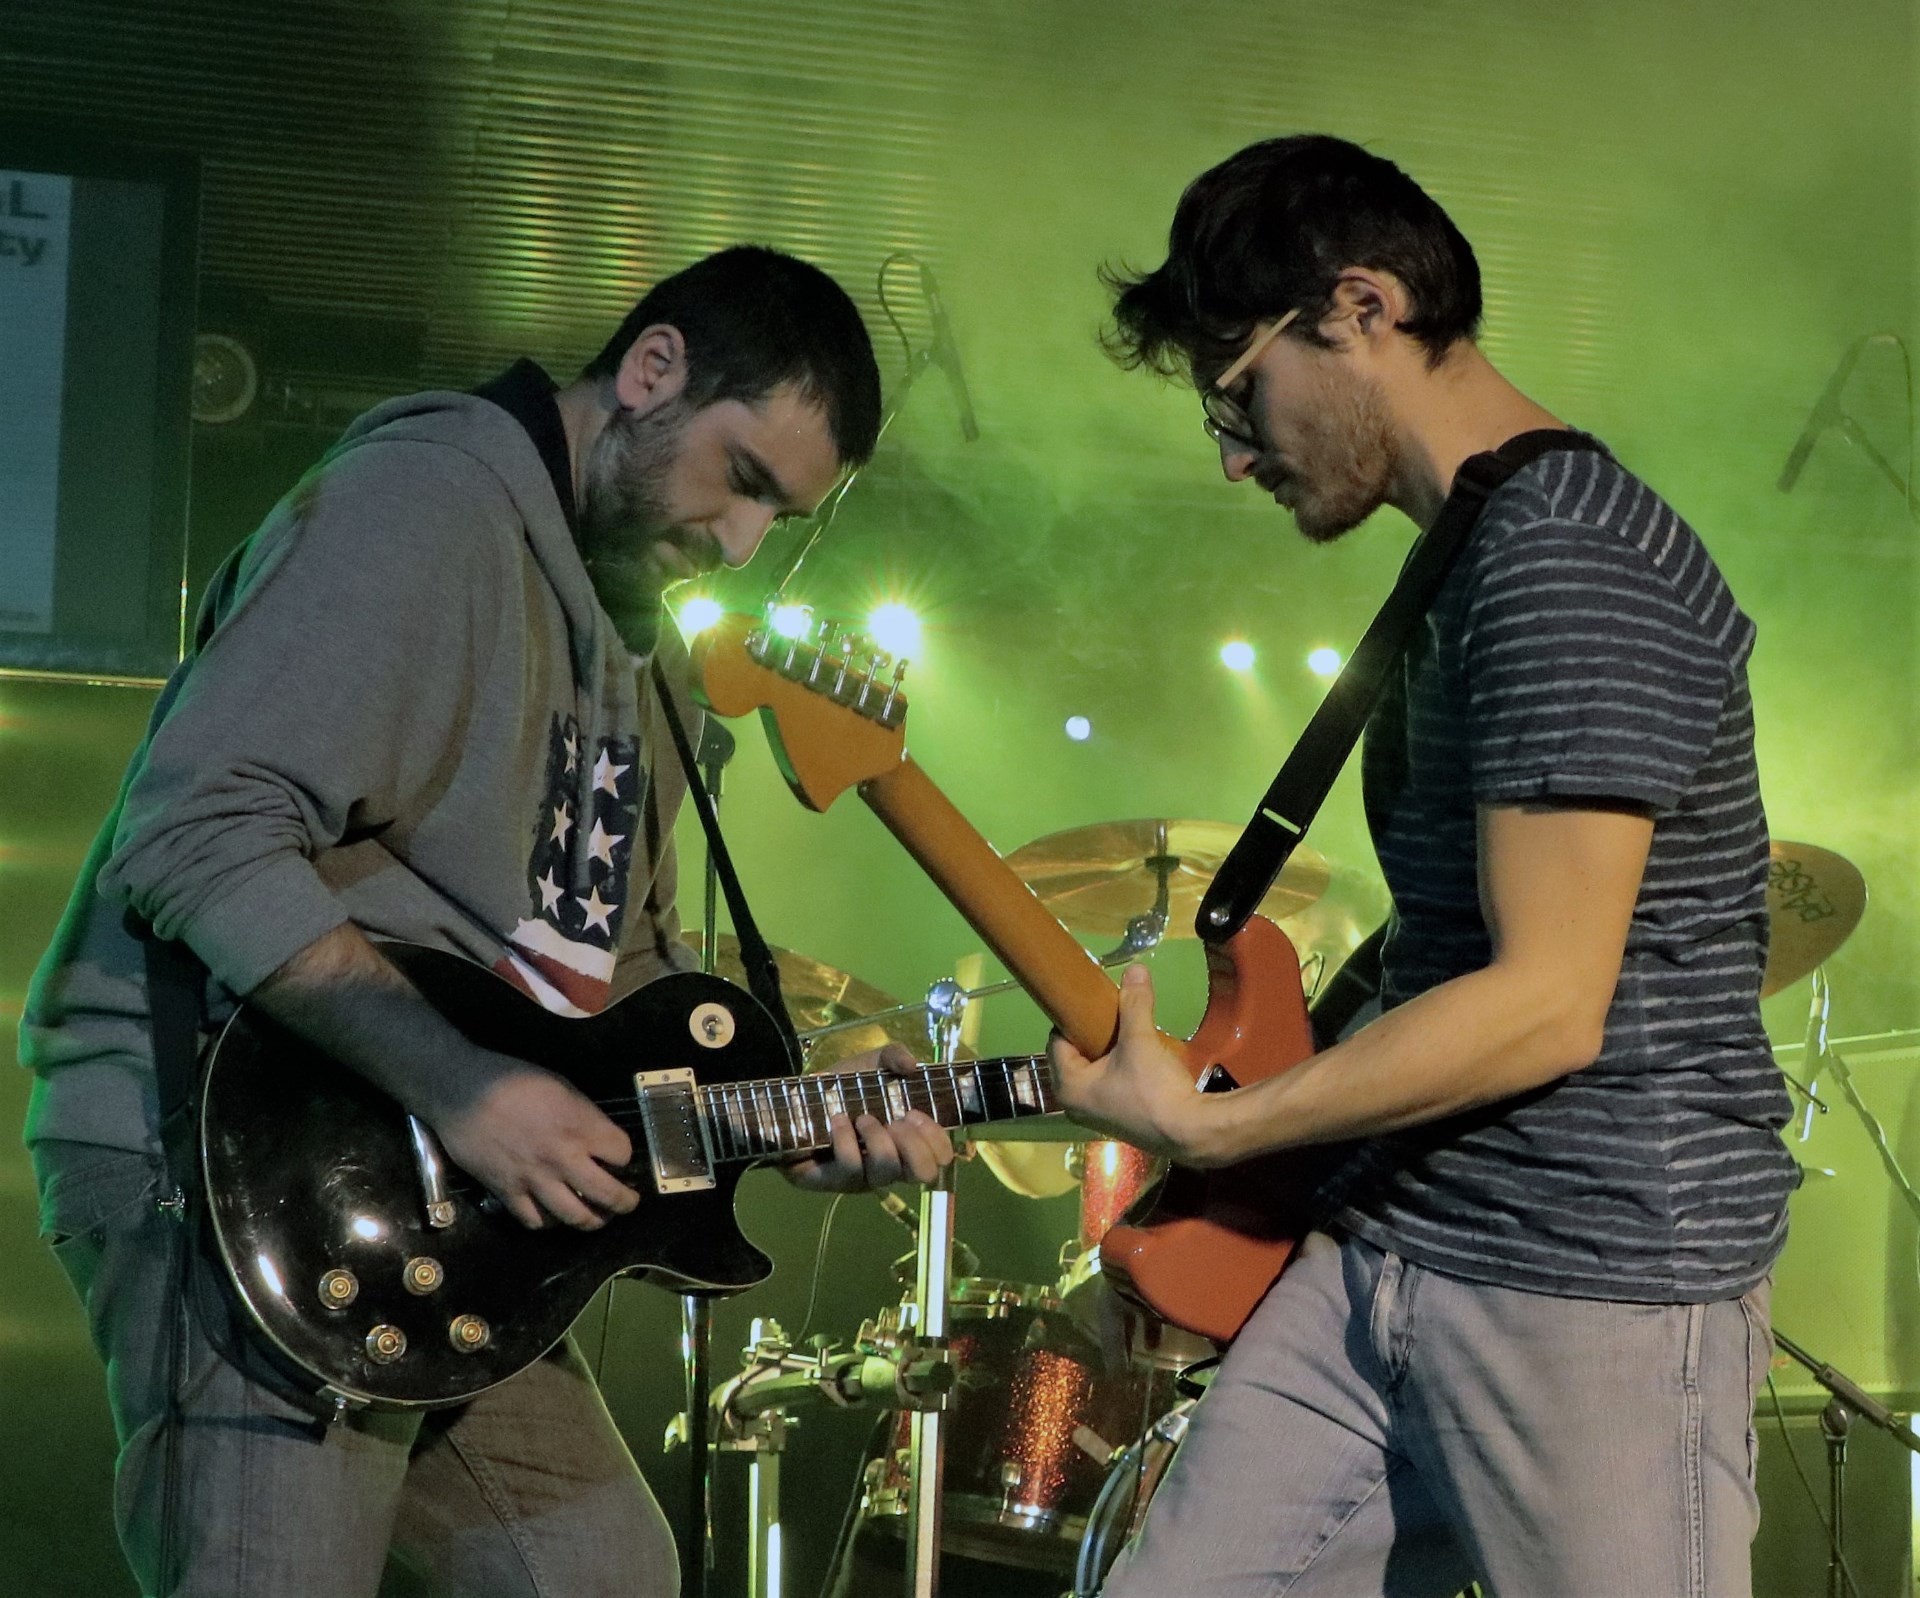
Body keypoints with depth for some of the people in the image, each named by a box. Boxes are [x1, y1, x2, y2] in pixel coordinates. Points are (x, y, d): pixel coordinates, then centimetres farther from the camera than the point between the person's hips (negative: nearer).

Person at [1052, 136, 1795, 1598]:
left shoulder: (1568, 557, -16)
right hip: (1390, 1250, 9)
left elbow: (1545, 1006, -21)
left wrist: (1204, 1130, -13)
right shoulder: (1464, 563, 16)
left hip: (1600, 1287, -9)